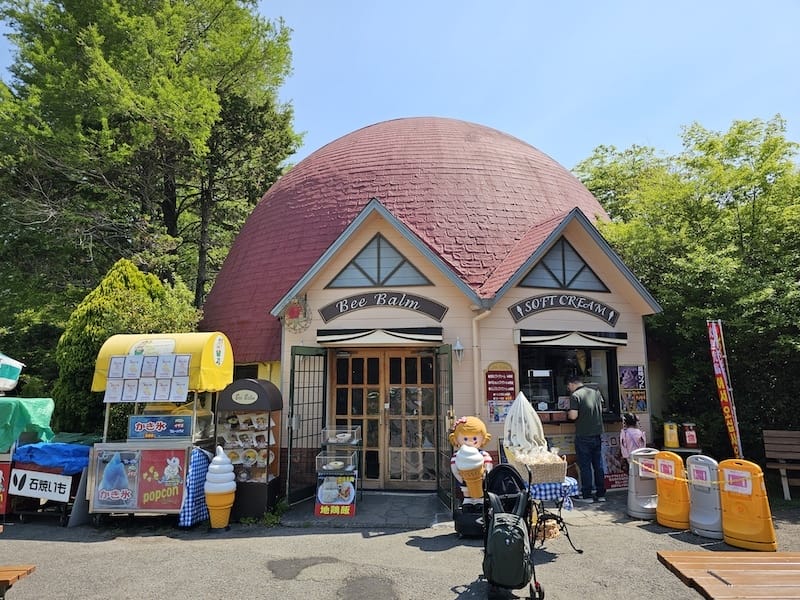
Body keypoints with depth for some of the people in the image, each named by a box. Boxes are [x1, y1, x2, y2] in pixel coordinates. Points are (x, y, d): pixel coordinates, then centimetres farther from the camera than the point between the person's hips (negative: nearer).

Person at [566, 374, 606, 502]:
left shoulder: (575, 395, -12)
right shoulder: (596, 393, 7)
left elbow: (573, 416, -19)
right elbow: (601, 409, 18)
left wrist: (568, 413, 2)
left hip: (583, 436, -6)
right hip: (598, 434, 6)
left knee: (585, 466, 3)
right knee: (598, 464, 12)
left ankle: (587, 495, 8)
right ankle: (601, 494, 18)